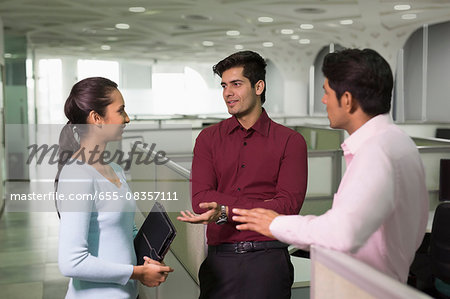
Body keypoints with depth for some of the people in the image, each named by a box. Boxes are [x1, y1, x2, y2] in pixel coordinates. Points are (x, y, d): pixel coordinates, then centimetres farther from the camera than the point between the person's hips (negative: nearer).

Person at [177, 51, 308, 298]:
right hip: (220, 258, 2)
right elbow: (200, 199, -2)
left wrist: (226, 211, -16)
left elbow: (290, 204, -8)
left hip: (268, 258, -1)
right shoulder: (208, 138, 8)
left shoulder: (290, 141, 1)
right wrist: (260, 206, -10)